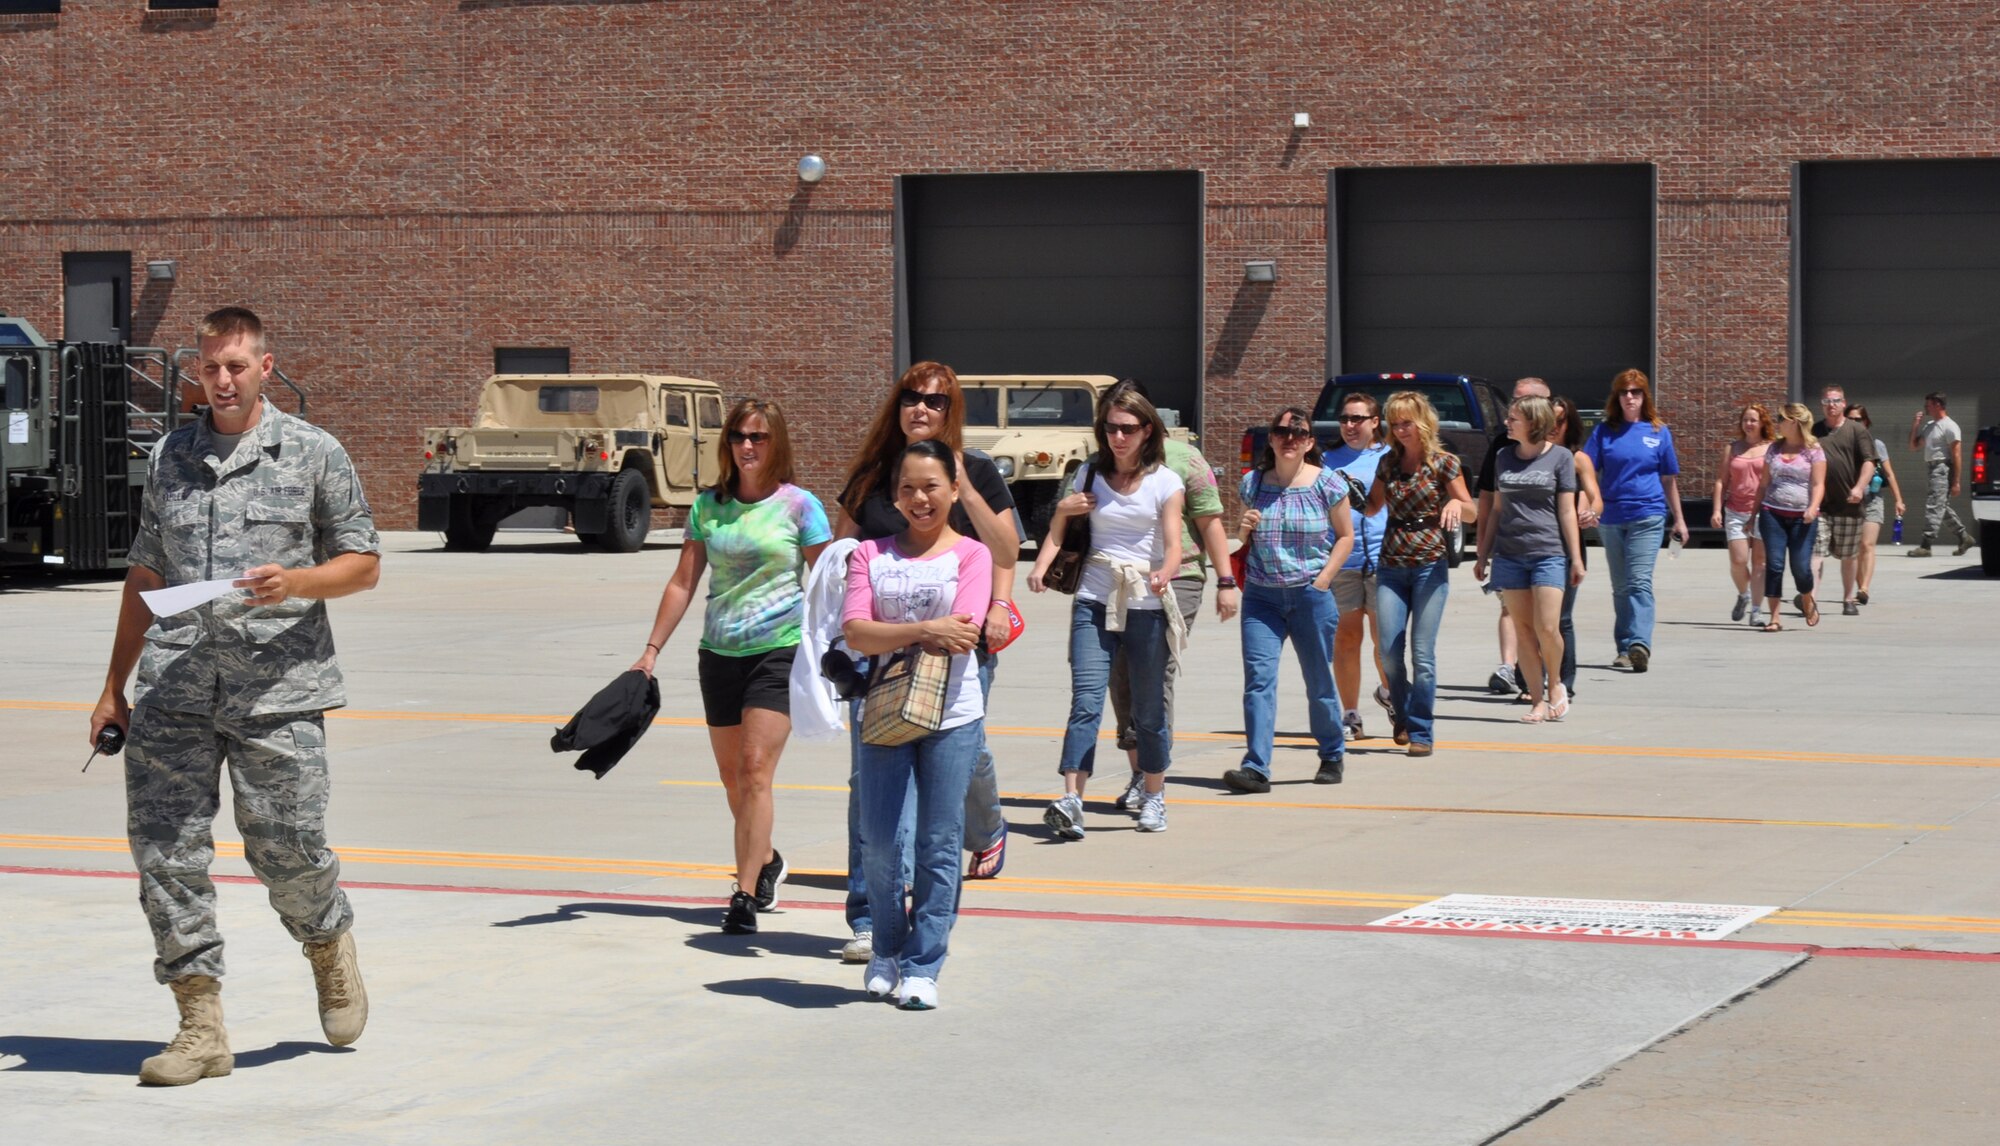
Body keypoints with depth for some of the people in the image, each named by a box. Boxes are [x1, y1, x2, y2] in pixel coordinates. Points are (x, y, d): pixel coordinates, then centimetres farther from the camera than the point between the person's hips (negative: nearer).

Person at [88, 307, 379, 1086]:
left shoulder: (312, 453, 5)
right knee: (164, 846, -4)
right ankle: (201, 1027, 2)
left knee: (286, 846, -3)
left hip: (277, 685, -3)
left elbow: (364, 565, 8)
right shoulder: (169, 457, 15)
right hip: (175, 684, 3)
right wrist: (114, 687, 18)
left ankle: (330, 947, 31)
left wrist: (298, 582, -12)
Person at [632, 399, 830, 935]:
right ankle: (766, 862, 37)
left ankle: (745, 895, -14)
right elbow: (683, 582, 10)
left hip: (780, 650, -5)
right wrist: (652, 649, 5)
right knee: (732, 778, 13)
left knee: (755, 771, -14)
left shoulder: (800, 507, -3)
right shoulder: (708, 506, 7)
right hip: (719, 652, 5)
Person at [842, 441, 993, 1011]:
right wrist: (925, 631, -18)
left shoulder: (970, 554, 3)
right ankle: (887, 949, 22)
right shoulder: (872, 554, 8)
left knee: (939, 844, 1)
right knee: (880, 845, 1)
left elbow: (961, 635, -12)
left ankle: (923, 967, 8)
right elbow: (855, 632, -6)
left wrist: (888, 637, -9)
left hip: (953, 716, -2)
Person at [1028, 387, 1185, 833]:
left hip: (1147, 606, -1)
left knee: (1149, 709, 7)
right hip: (1094, 601, 1)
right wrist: (1041, 566, -15)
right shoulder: (1091, 475, 8)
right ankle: (1070, 800, -22)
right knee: (1086, 701, -13)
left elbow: (1173, 544, -11)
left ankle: (1154, 797, 23)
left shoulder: (1166, 483, 0)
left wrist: (1165, 573, -33)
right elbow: (1059, 529, 5)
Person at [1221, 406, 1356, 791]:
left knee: (1319, 681, 9)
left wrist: (1323, 578, -6)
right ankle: (1255, 767, -14)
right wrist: (1246, 527, -5)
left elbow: (1345, 536, 5)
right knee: (1258, 678, -11)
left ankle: (1333, 755, 30)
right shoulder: (1253, 482, 6)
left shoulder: (1327, 483, -1)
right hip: (1261, 596, 2)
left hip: (1310, 595, -2)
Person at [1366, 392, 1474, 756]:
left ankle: (1421, 731, 2)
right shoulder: (1388, 462, 9)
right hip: (1391, 566, 4)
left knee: (1422, 653, -6)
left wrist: (1456, 504, -20)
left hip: (1430, 566, -4)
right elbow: (1373, 506, 20)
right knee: (1388, 650, -2)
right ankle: (1403, 716, 22)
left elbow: (1470, 508, 2)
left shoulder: (1443, 462, -3)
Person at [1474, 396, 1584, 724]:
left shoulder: (1560, 457, 1)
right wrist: (1483, 554, 16)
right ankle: (1538, 701, 6)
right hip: (1509, 554, 4)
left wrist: (1576, 558, -2)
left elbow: (1567, 511, 1)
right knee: (1524, 630, 1)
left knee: (1547, 628, -11)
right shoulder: (1505, 459, 12)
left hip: (1549, 552, -4)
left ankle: (1556, 683, 14)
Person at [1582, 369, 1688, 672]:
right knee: (1620, 586, 9)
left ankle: (1639, 644, -27)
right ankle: (1625, 649, 16)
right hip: (1611, 518, 2)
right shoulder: (1604, 431, 6)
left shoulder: (1658, 432, 6)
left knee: (1640, 581, -16)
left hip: (1648, 515, -2)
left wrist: (1679, 519, 16)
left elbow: (1669, 479, 13)